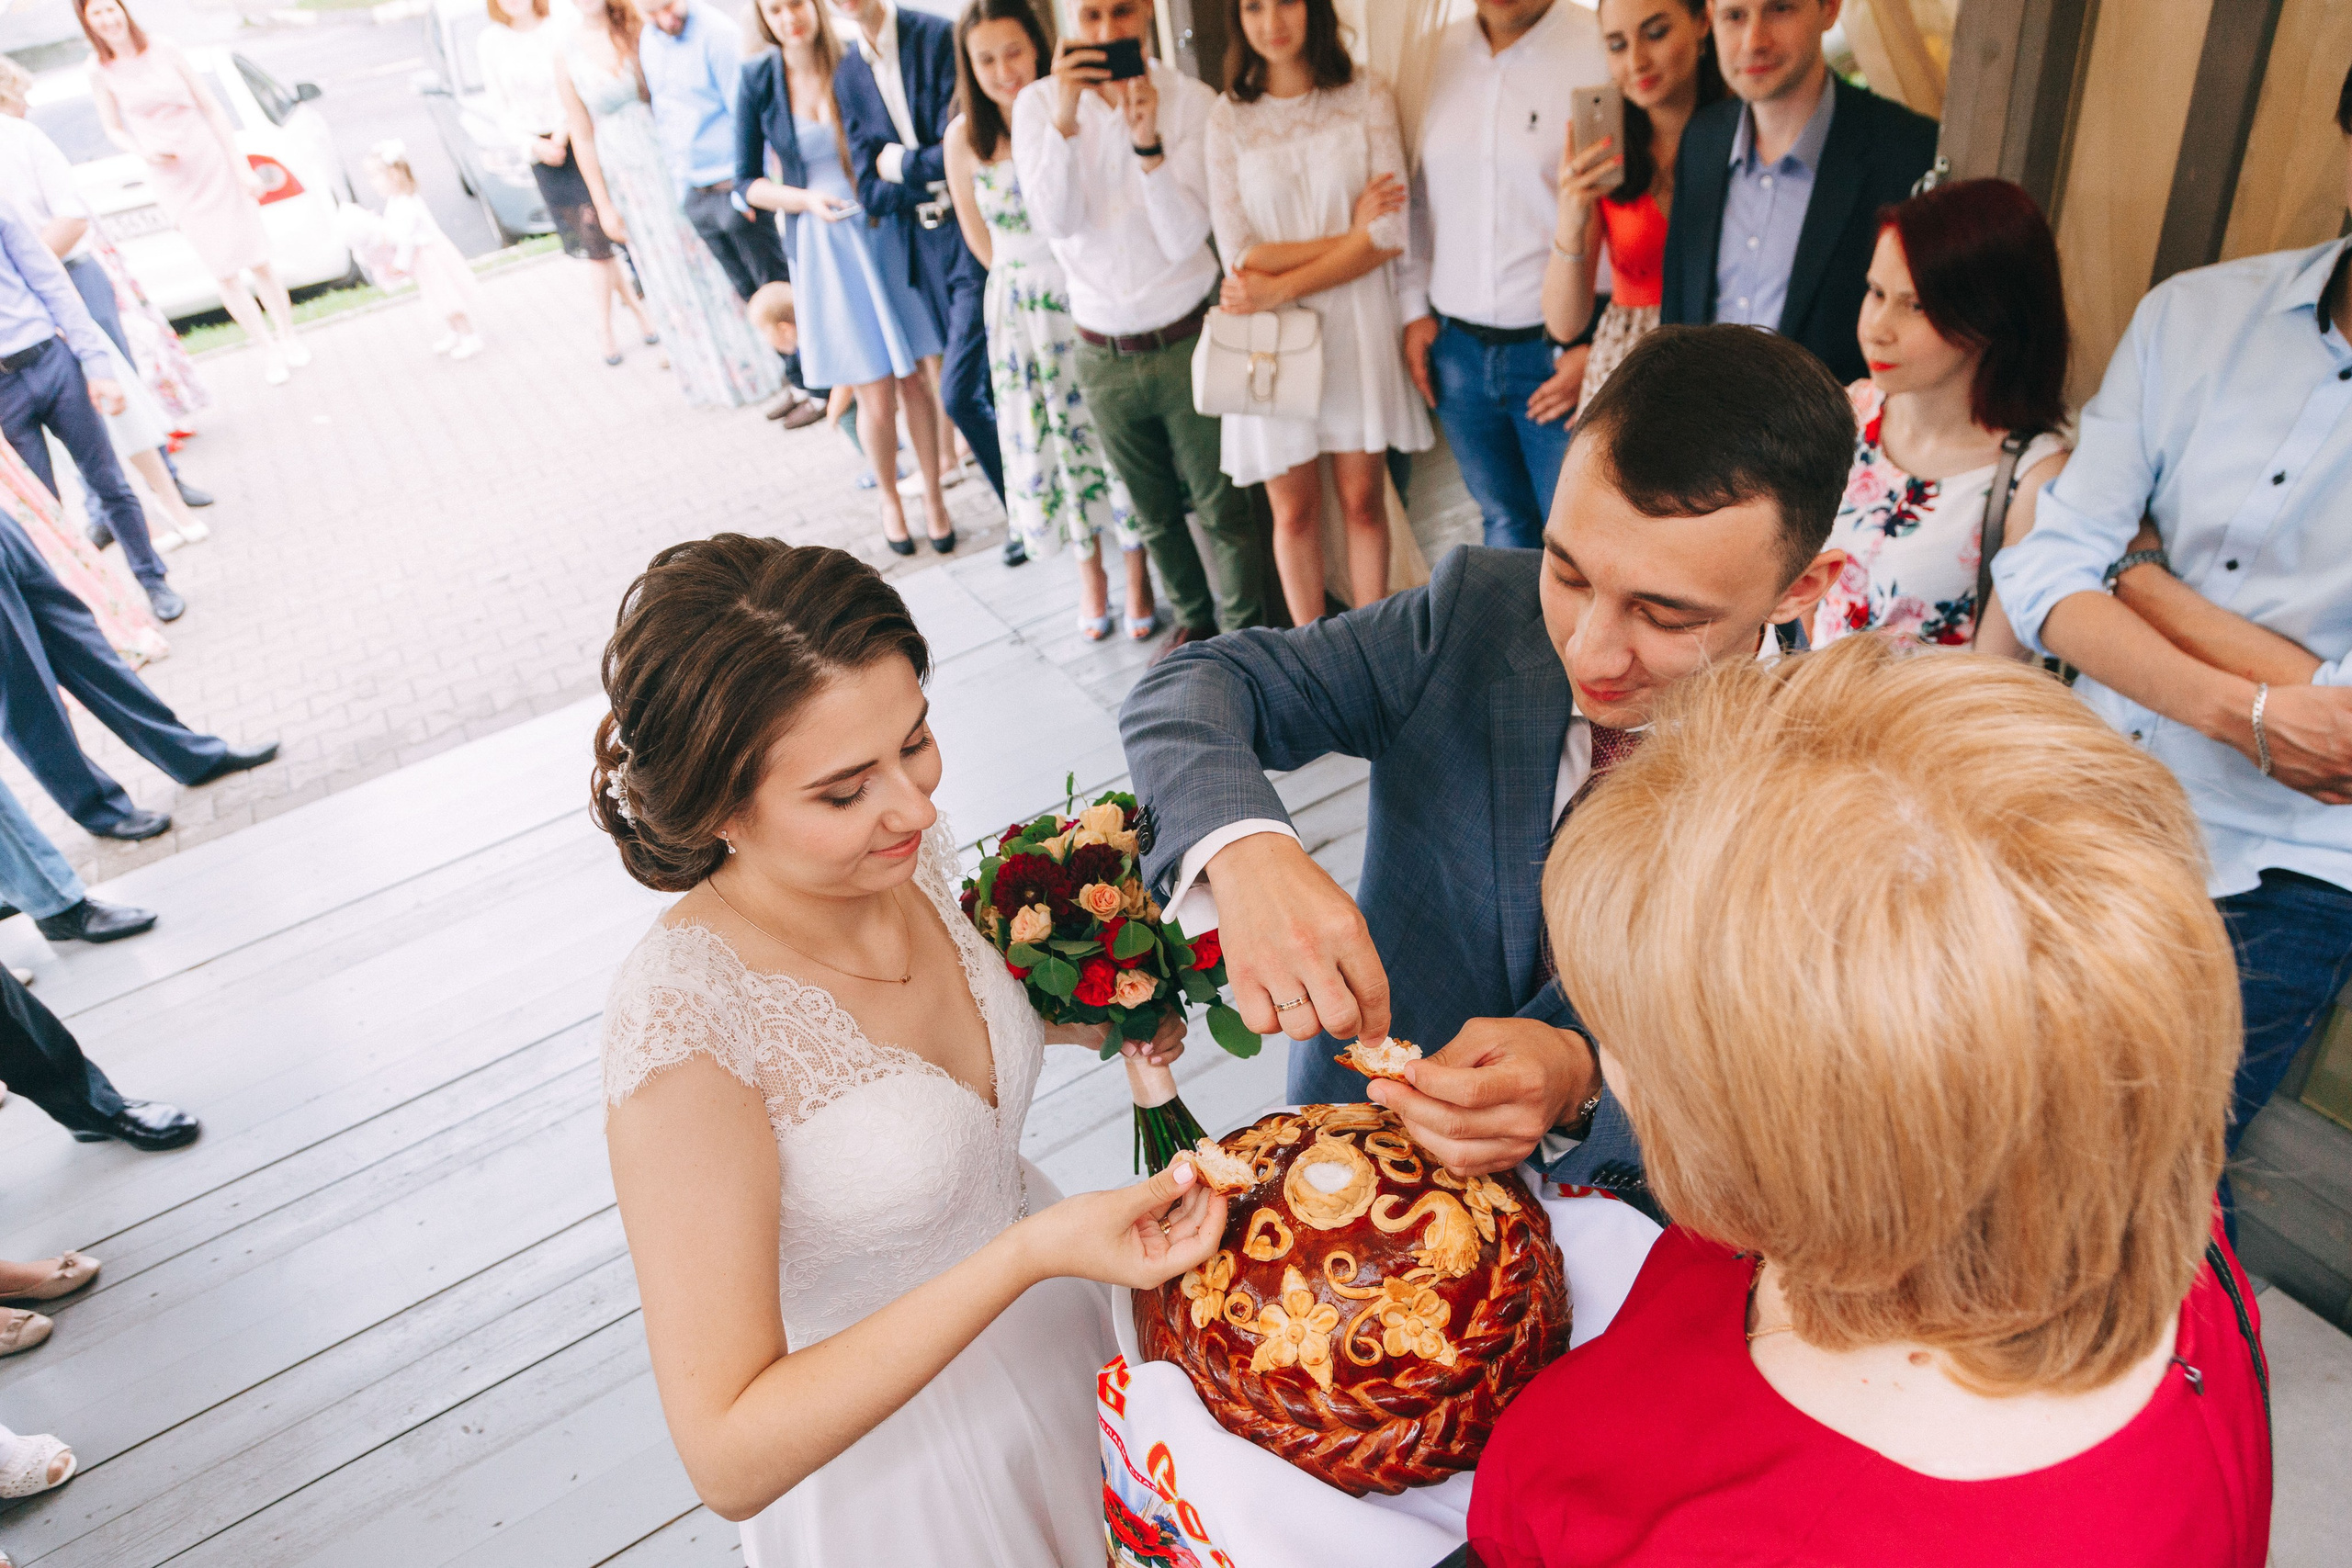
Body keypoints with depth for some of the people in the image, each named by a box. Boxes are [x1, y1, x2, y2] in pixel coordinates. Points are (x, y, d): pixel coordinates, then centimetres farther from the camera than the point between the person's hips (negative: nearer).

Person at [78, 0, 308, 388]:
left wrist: (242, 165, -2)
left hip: (215, 164, 0)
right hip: (173, 178, 0)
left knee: (258, 263, 2)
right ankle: (269, 350, 13)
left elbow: (211, 107, 2)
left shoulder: (164, 50, -2)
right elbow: (114, 130, 7)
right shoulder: (100, 71, -2)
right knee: (224, 273, 1)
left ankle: (288, 337, 20)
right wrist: (144, 153, -14)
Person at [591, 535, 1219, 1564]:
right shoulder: (680, 1024, -35)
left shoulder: (900, 845, -16)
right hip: (895, 1452, -5)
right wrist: (1033, 1251, -39)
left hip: (1045, 1326, 6)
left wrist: (1090, 1018, -11)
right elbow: (728, 1460, -31)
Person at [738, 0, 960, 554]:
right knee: (877, 398, -1)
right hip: (823, 250, -1)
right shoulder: (758, 81, -4)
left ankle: (934, 496, 23)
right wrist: (808, 200, -15)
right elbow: (747, 182, 0)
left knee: (914, 378, 4)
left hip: (885, 234, 1)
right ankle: (889, 501, 25)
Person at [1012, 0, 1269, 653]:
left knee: (1220, 505, 4)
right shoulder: (1037, 103, -4)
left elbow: (1184, 239, -16)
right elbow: (1055, 221, -17)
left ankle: (1243, 635, 23)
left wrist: (1148, 142, -29)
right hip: (1102, 351, 2)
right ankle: (1192, 617, 39)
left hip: (1187, 340, -2)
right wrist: (1065, 117, -29)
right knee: (1155, 511, 17)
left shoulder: (1190, 100, -10)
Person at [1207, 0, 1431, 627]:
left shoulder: (1366, 94, 0)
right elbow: (1240, 256, -7)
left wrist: (1279, 288, -14)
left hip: (1357, 324, 0)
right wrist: (1351, 233, -10)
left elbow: (1390, 233, -9)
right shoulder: (1229, 117, 0)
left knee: (1363, 500, 6)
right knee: (1294, 511, 7)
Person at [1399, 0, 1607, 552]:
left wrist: (1598, 345, -13)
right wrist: (1415, 308, 10)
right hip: (1455, 347, 4)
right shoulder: (1436, 55, 5)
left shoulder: (1601, 54, -10)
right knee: (1505, 523, 18)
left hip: (1559, 354, -4)